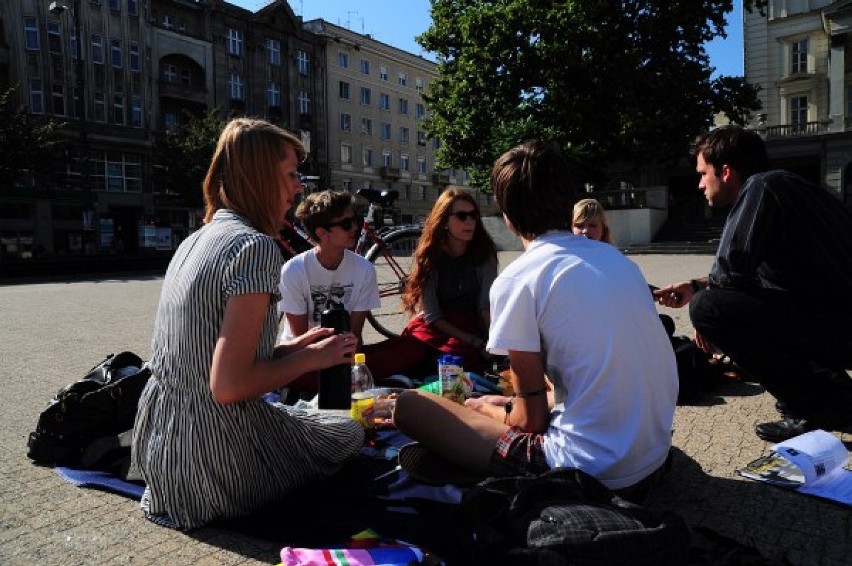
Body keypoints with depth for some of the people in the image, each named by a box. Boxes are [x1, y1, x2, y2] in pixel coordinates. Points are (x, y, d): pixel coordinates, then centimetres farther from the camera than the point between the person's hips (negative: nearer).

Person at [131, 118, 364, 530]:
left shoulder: (196, 240, 7)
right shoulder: (257, 246, -21)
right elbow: (229, 385, -25)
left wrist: (292, 347, 9)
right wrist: (310, 358, -10)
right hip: (212, 461, -8)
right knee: (349, 434, 16)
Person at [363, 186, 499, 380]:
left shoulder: (484, 254, 0)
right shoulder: (430, 255, -1)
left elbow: (486, 305, -7)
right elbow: (432, 315, -4)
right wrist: (474, 341, -12)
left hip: (470, 328, -1)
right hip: (433, 326, 1)